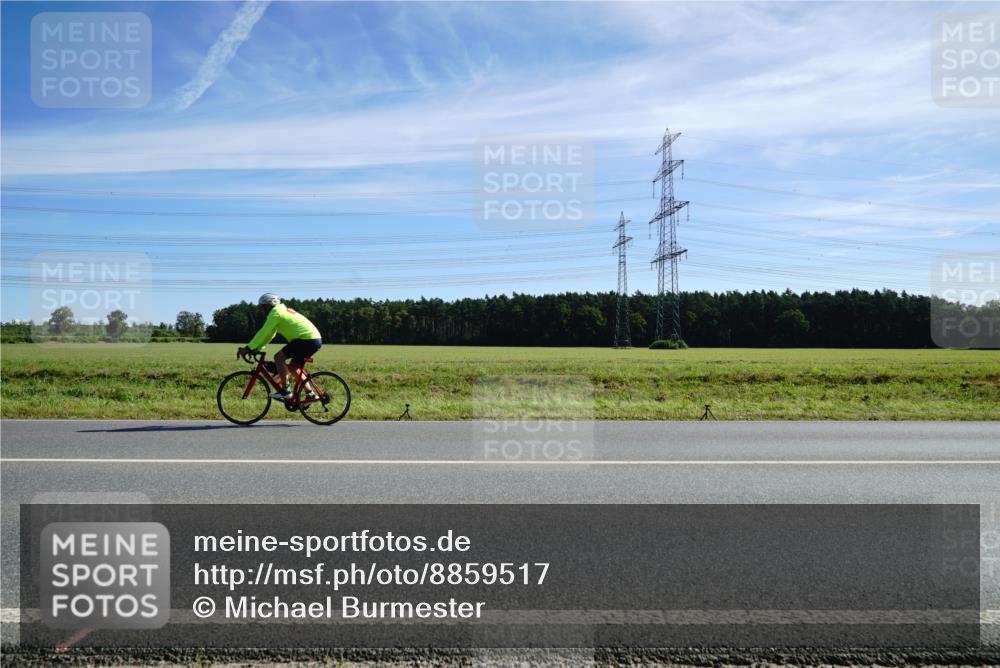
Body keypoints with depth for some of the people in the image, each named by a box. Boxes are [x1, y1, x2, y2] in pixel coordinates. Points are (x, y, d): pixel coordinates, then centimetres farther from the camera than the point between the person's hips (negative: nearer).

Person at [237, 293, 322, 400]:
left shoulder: (275, 312, -6)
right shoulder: (282, 310, 23)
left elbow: (263, 333, -10)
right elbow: (268, 334, 25)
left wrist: (248, 348, -6)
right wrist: (256, 348, 19)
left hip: (307, 339, -10)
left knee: (279, 358, -8)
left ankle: (285, 390, -6)